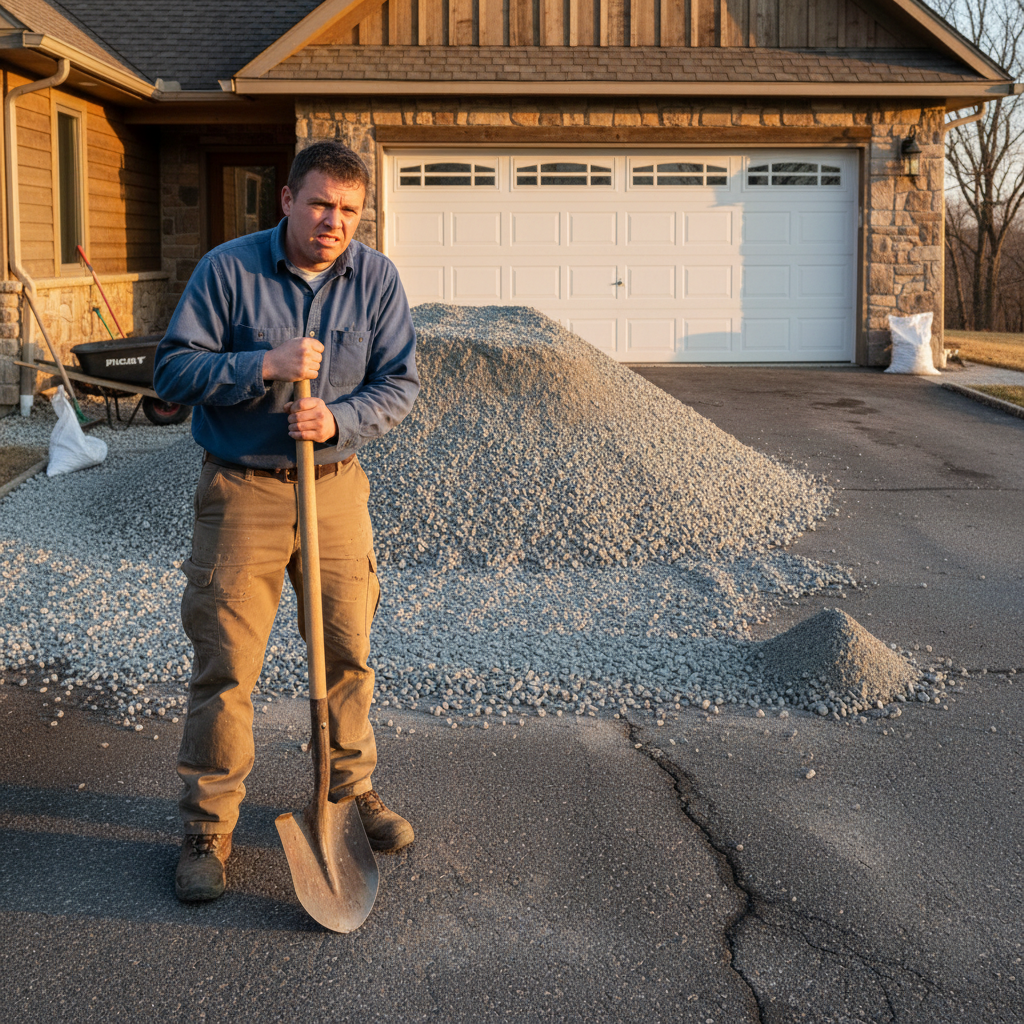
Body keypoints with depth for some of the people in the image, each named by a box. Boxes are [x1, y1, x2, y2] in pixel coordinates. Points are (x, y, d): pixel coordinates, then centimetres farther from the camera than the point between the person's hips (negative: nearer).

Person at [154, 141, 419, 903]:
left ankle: (352, 789, 32)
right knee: (226, 663, -1)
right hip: (242, 490, -3)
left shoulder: (377, 279, 0)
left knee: (349, 649, 11)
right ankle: (209, 826, 13)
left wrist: (338, 418, -18)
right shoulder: (227, 269, -8)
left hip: (336, 487, 3)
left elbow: (401, 382, 0)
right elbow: (174, 369, -10)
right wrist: (264, 367, -23)